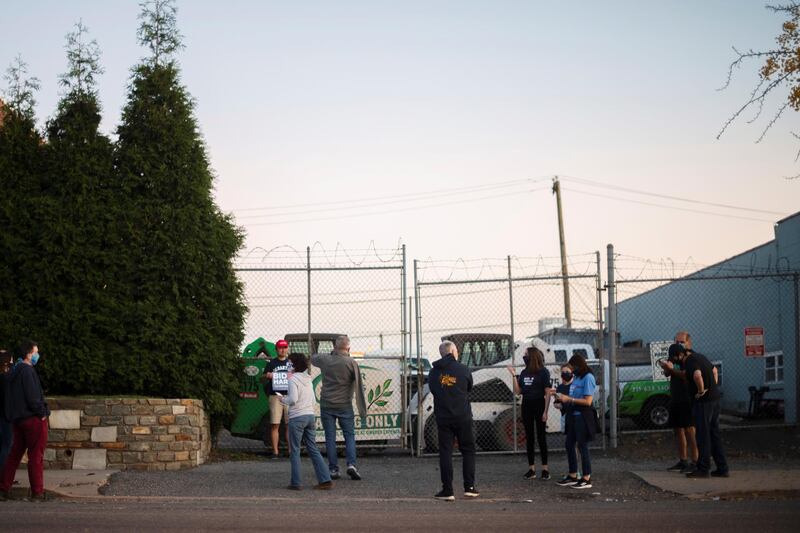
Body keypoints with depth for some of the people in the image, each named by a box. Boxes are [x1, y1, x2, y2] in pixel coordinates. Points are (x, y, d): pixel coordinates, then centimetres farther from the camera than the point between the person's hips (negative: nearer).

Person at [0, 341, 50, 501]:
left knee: (15, 455, 13)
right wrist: (42, 413, -9)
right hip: (33, 419, -9)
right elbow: (33, 396, -20)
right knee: (36, 456, -2)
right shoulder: (27, 371, -15)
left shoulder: (14, 372, 14)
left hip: (18, 420, 9)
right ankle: (37, 492, 1)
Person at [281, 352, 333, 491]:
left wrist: (283, 399, -2)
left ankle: (295, 482, 1)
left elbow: (293, 399, -19)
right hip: (310, 415, 7)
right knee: (313, 449, 9)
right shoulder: (308, 379, 14)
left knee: (294, 451, 2)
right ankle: (325, 480, 3)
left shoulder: (293, 379, -9)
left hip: (297, 417, -7)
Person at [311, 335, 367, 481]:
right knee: (349, 435, 7)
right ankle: (351, 464, -10)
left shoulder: (325, 359, -1)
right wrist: (363, 409, -5)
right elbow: (358, 386, -9)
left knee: (330, 438, 6)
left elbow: (312, 358, 22)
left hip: (326, 405, 2)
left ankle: (333, 469, 4)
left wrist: (331, 353, 21)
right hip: (344, 405, -2)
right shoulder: (352, 363, -8)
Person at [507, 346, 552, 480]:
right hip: (526, 406, 5)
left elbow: (548, 393, -8)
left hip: (539, 406, -5)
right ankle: (531, 468, 10)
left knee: (541, 437, -2)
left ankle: (545, 468, 3)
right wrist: (514, 375, -1)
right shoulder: (524, 373, 9)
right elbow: (518, 391, 7)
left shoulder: (543, 372, -7)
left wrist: (545, 411, -14)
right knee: (529, 437, 6)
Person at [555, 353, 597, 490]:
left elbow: (587, 401, -17)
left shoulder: (588, 378, -13)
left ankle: (586, 479, 4)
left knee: (582, 446, -3)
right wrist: (563, 398, 2)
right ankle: (572, 476, 22)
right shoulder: (576, 377, 12)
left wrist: (569, 399, -15)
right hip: (573, 415, 9)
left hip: (582, 416, -9)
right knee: (569, 444, 12)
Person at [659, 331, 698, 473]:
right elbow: (667, 374, 3)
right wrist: (666, 367, -19)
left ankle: (695, 462, -11)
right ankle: (682, 461, 19)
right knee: (678, 430, 11)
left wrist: (672, 369, -31)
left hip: (688, 400, -8)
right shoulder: (673, 357, 16)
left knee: (690, 430, -11)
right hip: (675, 399, 8)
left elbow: (687, 375, -22)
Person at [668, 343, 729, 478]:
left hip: (703, 401, -9)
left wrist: (701, 391, -20)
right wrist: (713, 388, 21)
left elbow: (697, 375, -36)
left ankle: (703, 468, -2)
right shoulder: (699, 357, 16)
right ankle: (722, 468, 13)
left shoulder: (690, 361, -15)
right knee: (714, 433, 12)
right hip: (714, 399, 9)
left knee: (702, 435, -4)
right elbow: (714, 370, 32)